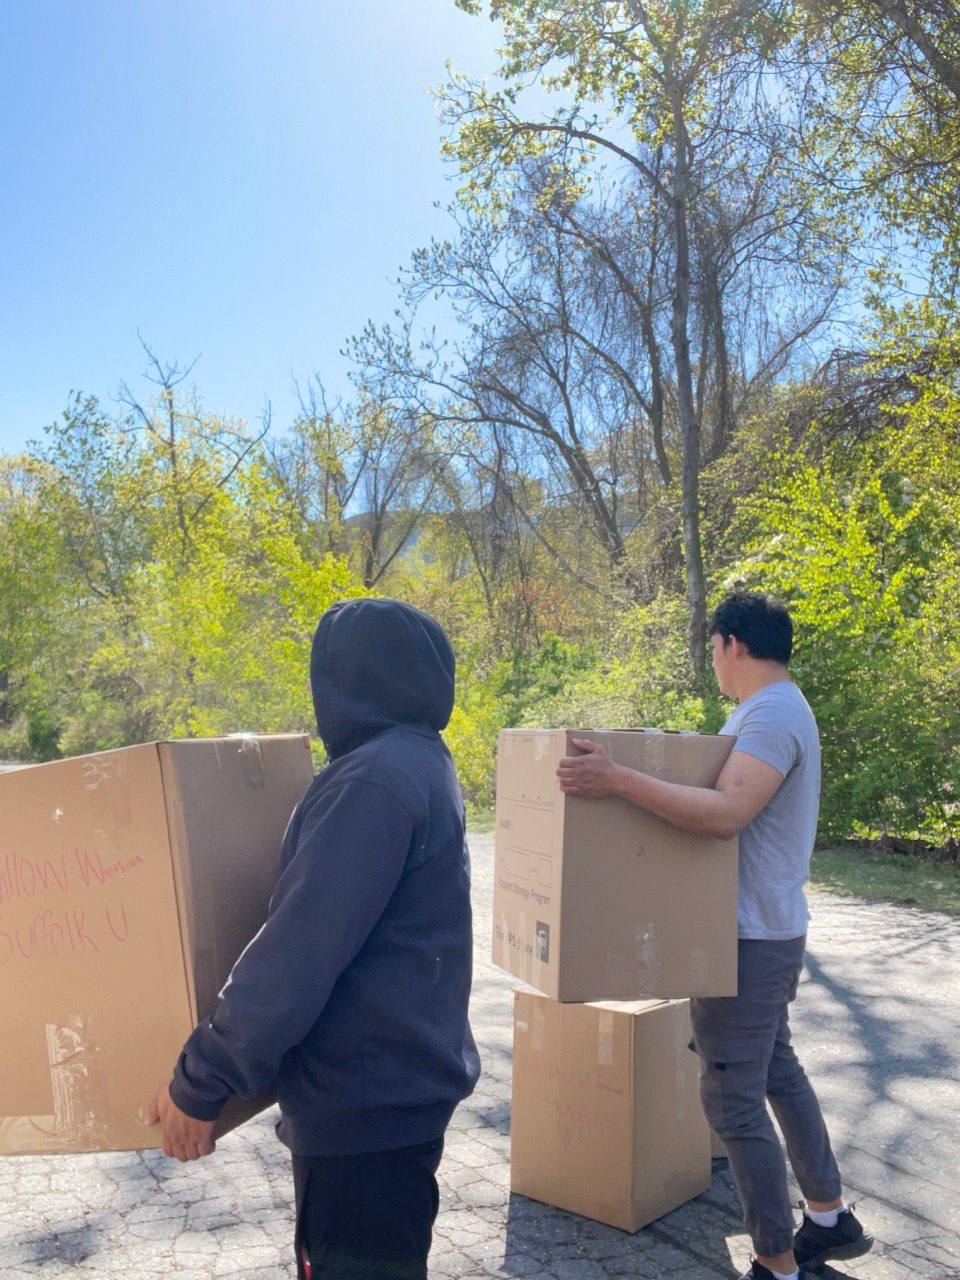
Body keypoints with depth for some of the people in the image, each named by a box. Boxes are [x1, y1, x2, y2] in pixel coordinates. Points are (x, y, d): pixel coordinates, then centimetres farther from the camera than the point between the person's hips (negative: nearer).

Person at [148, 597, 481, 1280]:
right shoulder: (422, 763, 9)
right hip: (406, 1086, 10)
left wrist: (200, 1082, -17)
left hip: (366, 1104, -10)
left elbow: (298, 950, -25)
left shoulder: (375, 778, -23)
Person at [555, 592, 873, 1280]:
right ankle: (830, 1219, 39)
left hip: (748, 937, -11)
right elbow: (724, 795, 21)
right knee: (778, 1072, 23)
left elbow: (726, 813, -36)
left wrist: (619, 778, -40)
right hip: (768, 929, 11)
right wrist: (637, 766, 24)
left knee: (733, 1101, -1)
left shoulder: (771, 716, -21)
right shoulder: (777, 709, 12)